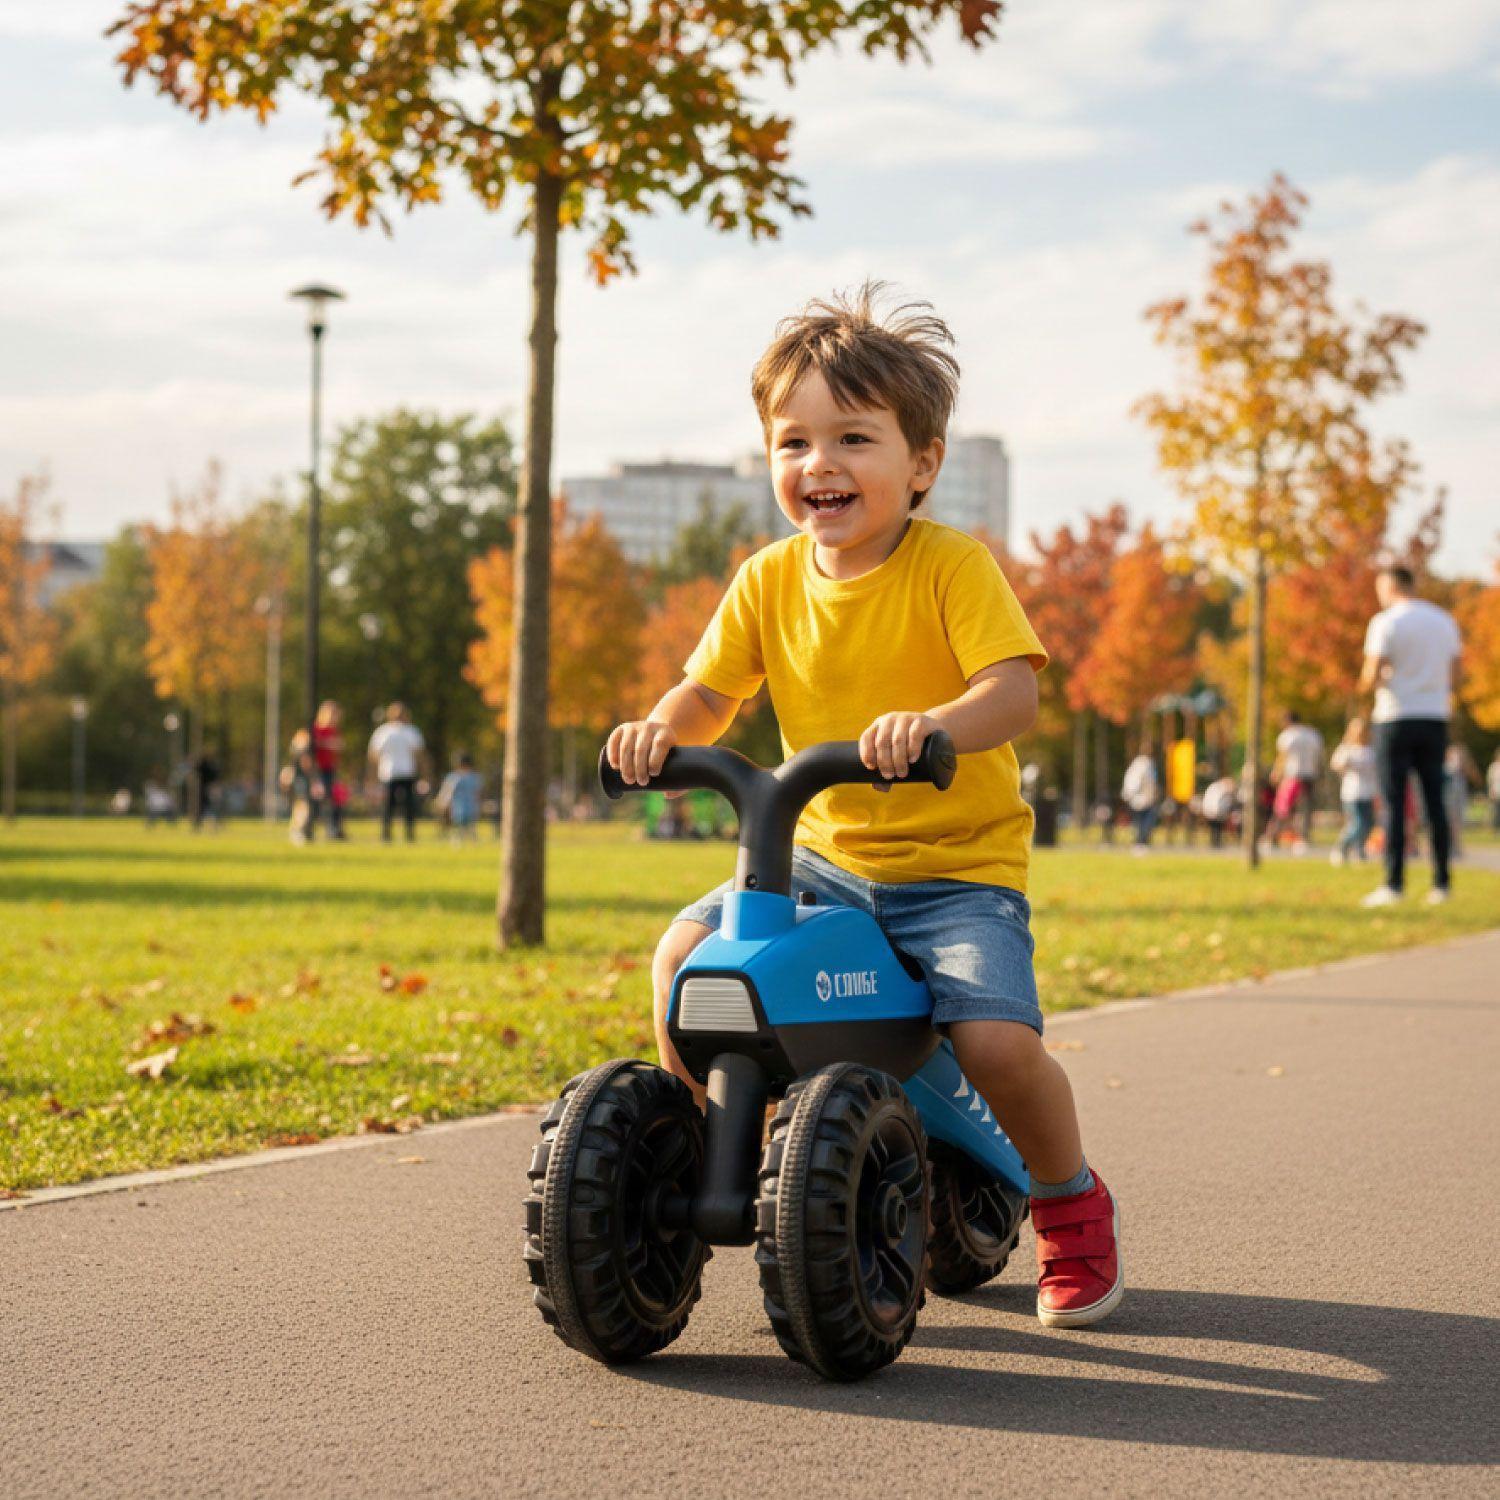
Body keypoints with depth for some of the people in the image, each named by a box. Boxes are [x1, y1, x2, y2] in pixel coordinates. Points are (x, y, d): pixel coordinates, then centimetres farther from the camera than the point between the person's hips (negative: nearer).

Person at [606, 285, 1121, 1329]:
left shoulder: (953, 566, -13)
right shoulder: (770, 581, 2)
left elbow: (1015, 691, -25)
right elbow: (710, 693, 2)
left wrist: (933, 724, -45)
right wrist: (660, 730, -21)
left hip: (961, 861, -4)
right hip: (825, 855, 5)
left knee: (995, 1040, -24)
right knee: (684, 953, -14)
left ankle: (1074, 1204, 6)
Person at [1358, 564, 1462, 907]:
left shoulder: (1386, 622, -8)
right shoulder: (1444, 621, 10)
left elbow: (1371, 677, -12)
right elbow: (1453, 675, 11)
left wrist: (1366, 683, 9)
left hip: (1396, 719, -5)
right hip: (1435, 720, 5)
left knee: (1394, 803, -3)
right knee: (1434, 801, 7)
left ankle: (1394, 883, -6)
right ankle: (1441, 882, 5)